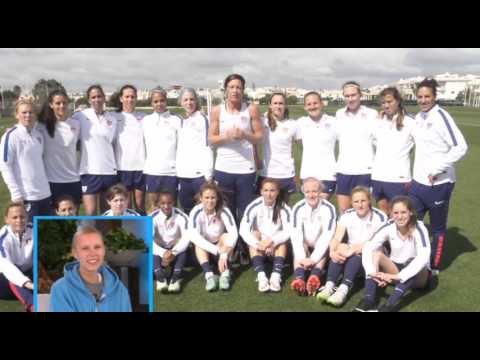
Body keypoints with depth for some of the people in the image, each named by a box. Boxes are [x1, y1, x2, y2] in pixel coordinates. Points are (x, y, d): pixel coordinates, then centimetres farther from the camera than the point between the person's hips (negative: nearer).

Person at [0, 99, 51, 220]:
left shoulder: (39, 134, 11)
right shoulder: (11, 136, -8)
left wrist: (45, 184, 15)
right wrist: (16, 193, -14)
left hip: (44, 193, 6)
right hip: (26, 196, -6)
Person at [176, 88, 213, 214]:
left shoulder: (202, 118, -1)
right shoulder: (182, 121, 18)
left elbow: (207, 147, -8)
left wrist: (208, 173, -14)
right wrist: (178, 172, 14)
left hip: (199, 174, -6)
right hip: (183, 175, 6)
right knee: (187, 211, 10)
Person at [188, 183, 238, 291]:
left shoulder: (223, 211, -19)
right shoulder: (196, 212, -21)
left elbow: (234, 233, -31)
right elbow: (193, 236, -34)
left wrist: (224, 254, -44)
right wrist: (217, 250, -41)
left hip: (220, 246, 0)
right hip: (204, 248, 0)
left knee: (226, 237, -29)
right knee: (199, 243, -31)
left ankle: (225, 274, -40)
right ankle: (209, 275, -45)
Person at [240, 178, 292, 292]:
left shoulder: (284, 208, -11)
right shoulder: (254, 206, -13)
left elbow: (289, 231, -22)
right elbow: (243, 230, -24)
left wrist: (272, 241, -36)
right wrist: (259, 244, -37)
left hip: (276, 248, 0)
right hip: (258, 248, 0)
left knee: (282, 240, -29)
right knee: (255, 233, -30)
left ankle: (276, 276, -42)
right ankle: (261, 276, -44)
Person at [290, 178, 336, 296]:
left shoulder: (329, 208, -16)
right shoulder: (298, 208, -11)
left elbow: (327, 235, -25)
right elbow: (296, 234, -22)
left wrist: (313, 259, -35)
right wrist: (302, 258, -35)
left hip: (320, 248, -1)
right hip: (304, 247, 1)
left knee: (325, 247, -31)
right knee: (298, 246, -30)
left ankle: (315, 277, -56)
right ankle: (299, 279, -55)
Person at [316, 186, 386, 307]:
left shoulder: (380, 217, -12)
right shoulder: (347, 215, -3)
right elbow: (337, 238, -14)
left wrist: (353, 249, -35)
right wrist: (332, 251, -36)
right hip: (351, 253, 3)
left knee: (357, 253, -35)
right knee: (340, 248, -30)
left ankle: (344, 289, -51)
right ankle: (329, 286, -44)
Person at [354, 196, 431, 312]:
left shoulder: (419, 229, -21)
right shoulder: (388, 227, -13)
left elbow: (424, 257, -38)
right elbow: (367, 248, -23)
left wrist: (398, 276, -46)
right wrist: (372, 272, -40)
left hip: (417, 275, -3)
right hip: (395, 269, 3)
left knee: (413, 262, -35)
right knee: (376, 253, -22)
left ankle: (391, 303, -45)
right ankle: (368, 299, -34)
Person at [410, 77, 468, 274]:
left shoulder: (441, 116, -14)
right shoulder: (418, 117, 8)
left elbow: (460, 147, -18)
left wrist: (438, 168, -18)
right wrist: (411, 175, 15)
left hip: (438, 184, -7)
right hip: (419, 182, 7)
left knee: (438, 228, 9)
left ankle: (434, 267, 23)